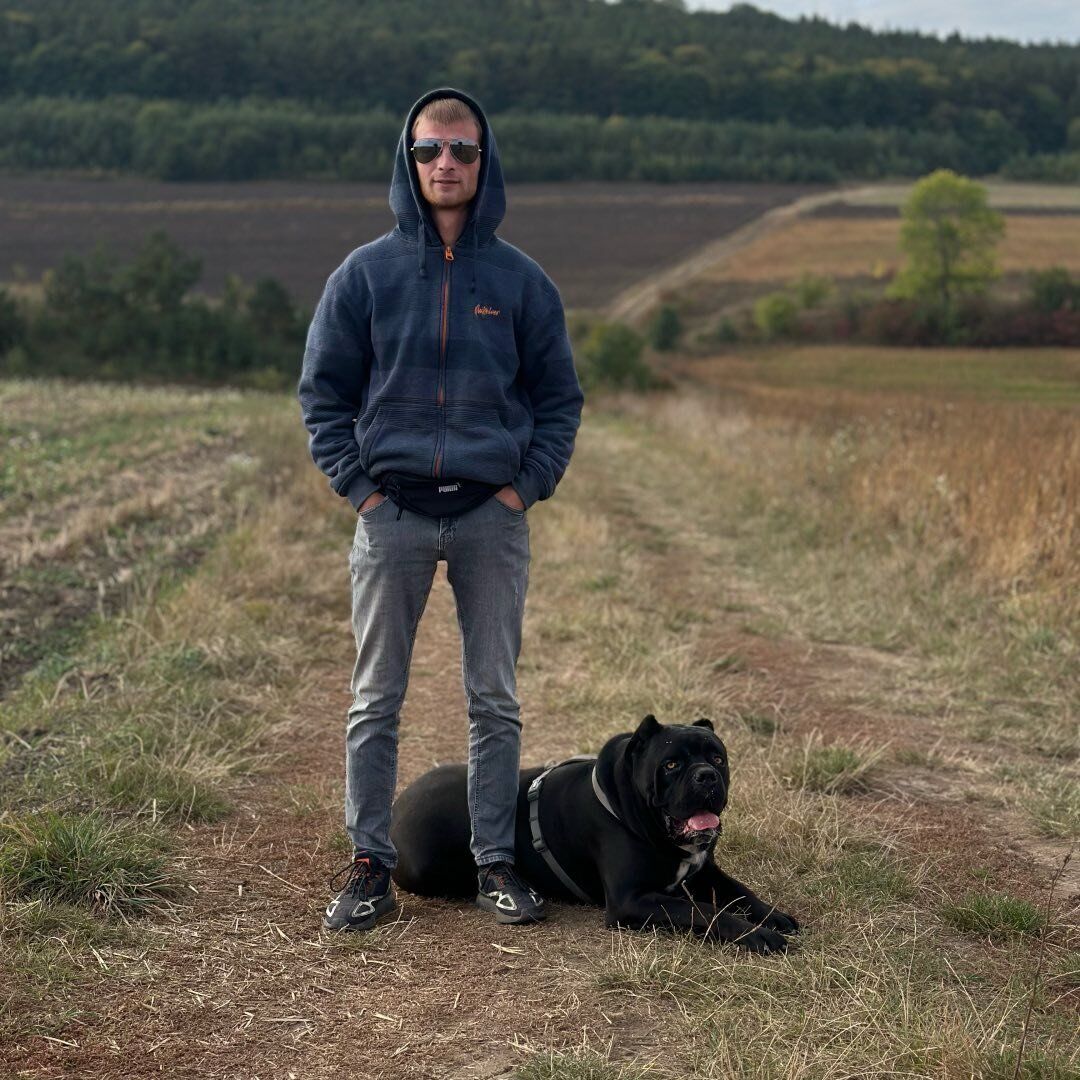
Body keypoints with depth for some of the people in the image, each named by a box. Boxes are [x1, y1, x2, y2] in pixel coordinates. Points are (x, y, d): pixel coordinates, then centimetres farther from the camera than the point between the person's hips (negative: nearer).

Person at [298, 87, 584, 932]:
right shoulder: (366, 274, 3)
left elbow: (559, 398, 9)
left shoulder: (522, 281, 4)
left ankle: (497, 862, 17)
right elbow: (324, 391, 6)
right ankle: (370, 865, 13)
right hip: (393, 514, 0)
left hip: (493, 516, 1)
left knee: (496, 701, 7)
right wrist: (358, 484, -4)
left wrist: (527, 484, -3)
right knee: (376, 702, 4)